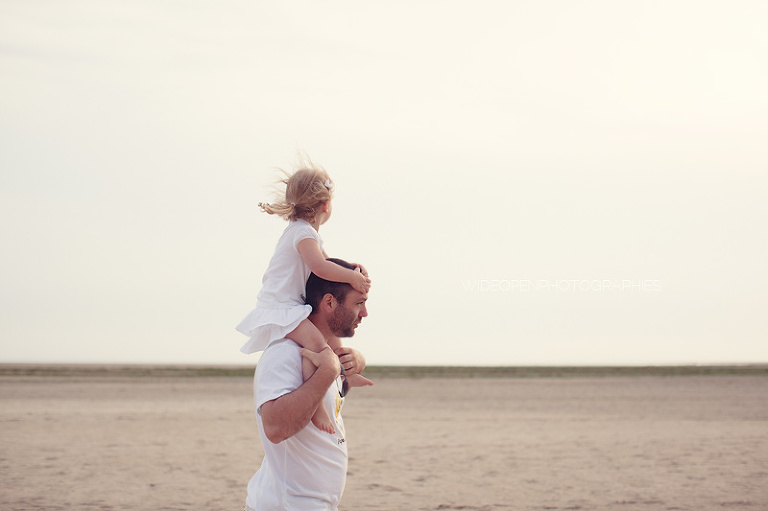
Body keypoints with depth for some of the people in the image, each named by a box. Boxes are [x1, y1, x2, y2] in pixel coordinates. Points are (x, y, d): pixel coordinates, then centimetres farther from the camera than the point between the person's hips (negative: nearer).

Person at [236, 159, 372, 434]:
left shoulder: (302, 231, 17)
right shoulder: (305, 233, -16)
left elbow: (325, 262, 21)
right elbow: (319, 267, -32)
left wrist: (351, 269, 3)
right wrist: (352, 277, -24)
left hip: (290, 306, 11)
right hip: (279, 309, -11)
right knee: (315, 342, -34)